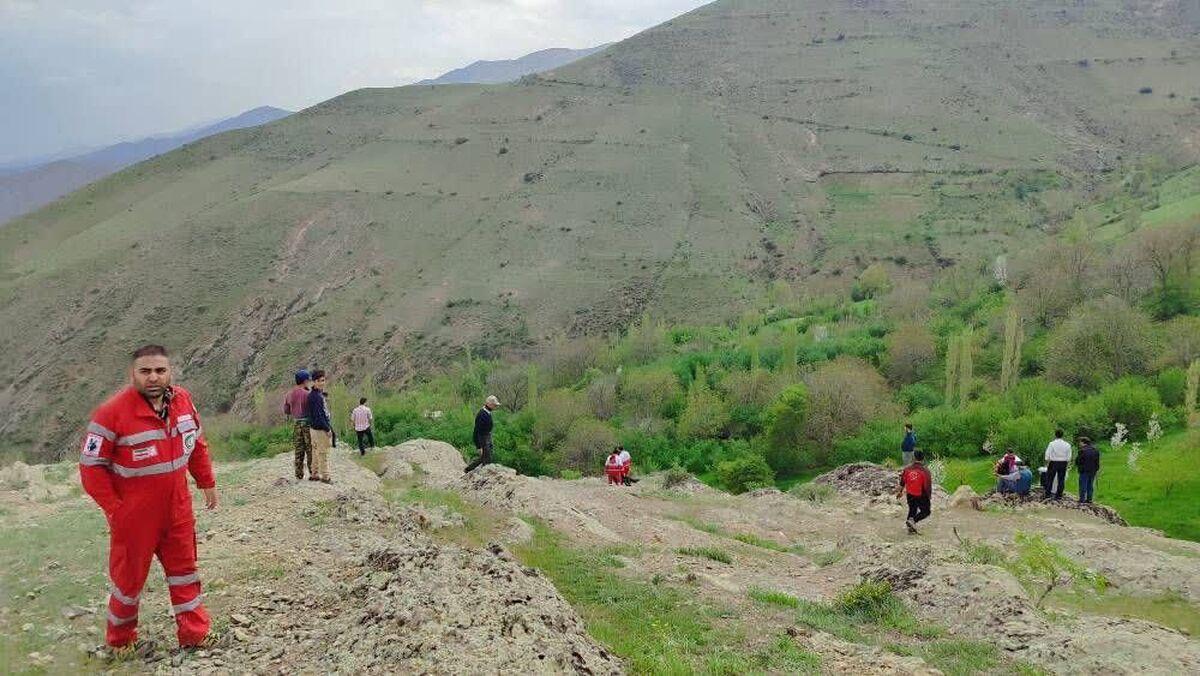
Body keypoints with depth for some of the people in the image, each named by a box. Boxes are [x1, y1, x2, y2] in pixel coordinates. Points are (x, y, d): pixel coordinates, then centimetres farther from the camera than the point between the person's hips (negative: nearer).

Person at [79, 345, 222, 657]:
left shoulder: (182, 400, -4)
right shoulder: (112, 413, -21)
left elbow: (197, 444, 11)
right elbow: (91, 467, -15)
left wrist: (207, 483, 12)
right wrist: (114, 510, -15)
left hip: (177, 509, 5)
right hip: (134, 514, -5)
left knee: (184, 568, 15)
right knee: (129, 576, 11)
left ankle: (194, 632, 28)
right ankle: (120, 642, 31)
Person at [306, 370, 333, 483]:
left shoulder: (319, 394, 10)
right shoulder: (315, 396, -21)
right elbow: (318, 416, -23)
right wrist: (327, 429, -19)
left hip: (314, 428, 10)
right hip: (320, 430, -10)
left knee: (316, 452, 17)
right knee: (323, 454, -1)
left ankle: (314, 474, 25)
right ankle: (325, 477, 7)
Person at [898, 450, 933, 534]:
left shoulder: (907, 468, -7)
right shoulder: (925, 470, -21)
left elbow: (902, 481, 6)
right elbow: (928, 486, -17)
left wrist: (901, 491, 23)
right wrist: (930, 497, 0)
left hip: (910, 495, 5)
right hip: (921, 496, -4)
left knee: (912, 510, 24)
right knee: (926, 511, 13)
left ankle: (911, 527, 29)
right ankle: (913, 521, -8)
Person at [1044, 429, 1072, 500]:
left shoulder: (1052, 444, -9)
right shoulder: (1067, 445, 0)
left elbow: (1047, 455, -9)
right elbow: (1069, 457, 3)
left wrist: (1047, 463, 1)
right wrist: (1066, 464, 13)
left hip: (1053, 463, -2)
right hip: (1063, 463, 2)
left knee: (1050, 479, 7)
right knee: (1061, 480, 8)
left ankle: (1047, 494, 8)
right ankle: (1058, 496, 10)